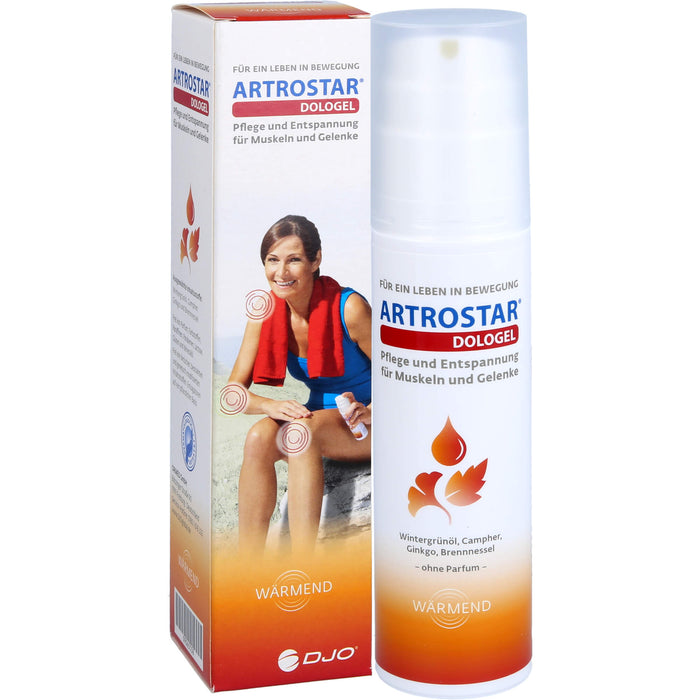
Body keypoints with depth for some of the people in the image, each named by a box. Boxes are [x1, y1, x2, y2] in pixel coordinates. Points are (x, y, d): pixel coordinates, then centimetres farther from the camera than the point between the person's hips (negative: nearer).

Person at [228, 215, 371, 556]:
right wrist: (272, 405, -25)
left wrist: (369, 412, -31)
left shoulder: (349, 308, -18)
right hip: (317, 418, 5)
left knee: (302, 431, -34)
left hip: (364, 428, -5)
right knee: (259, 437, -26)